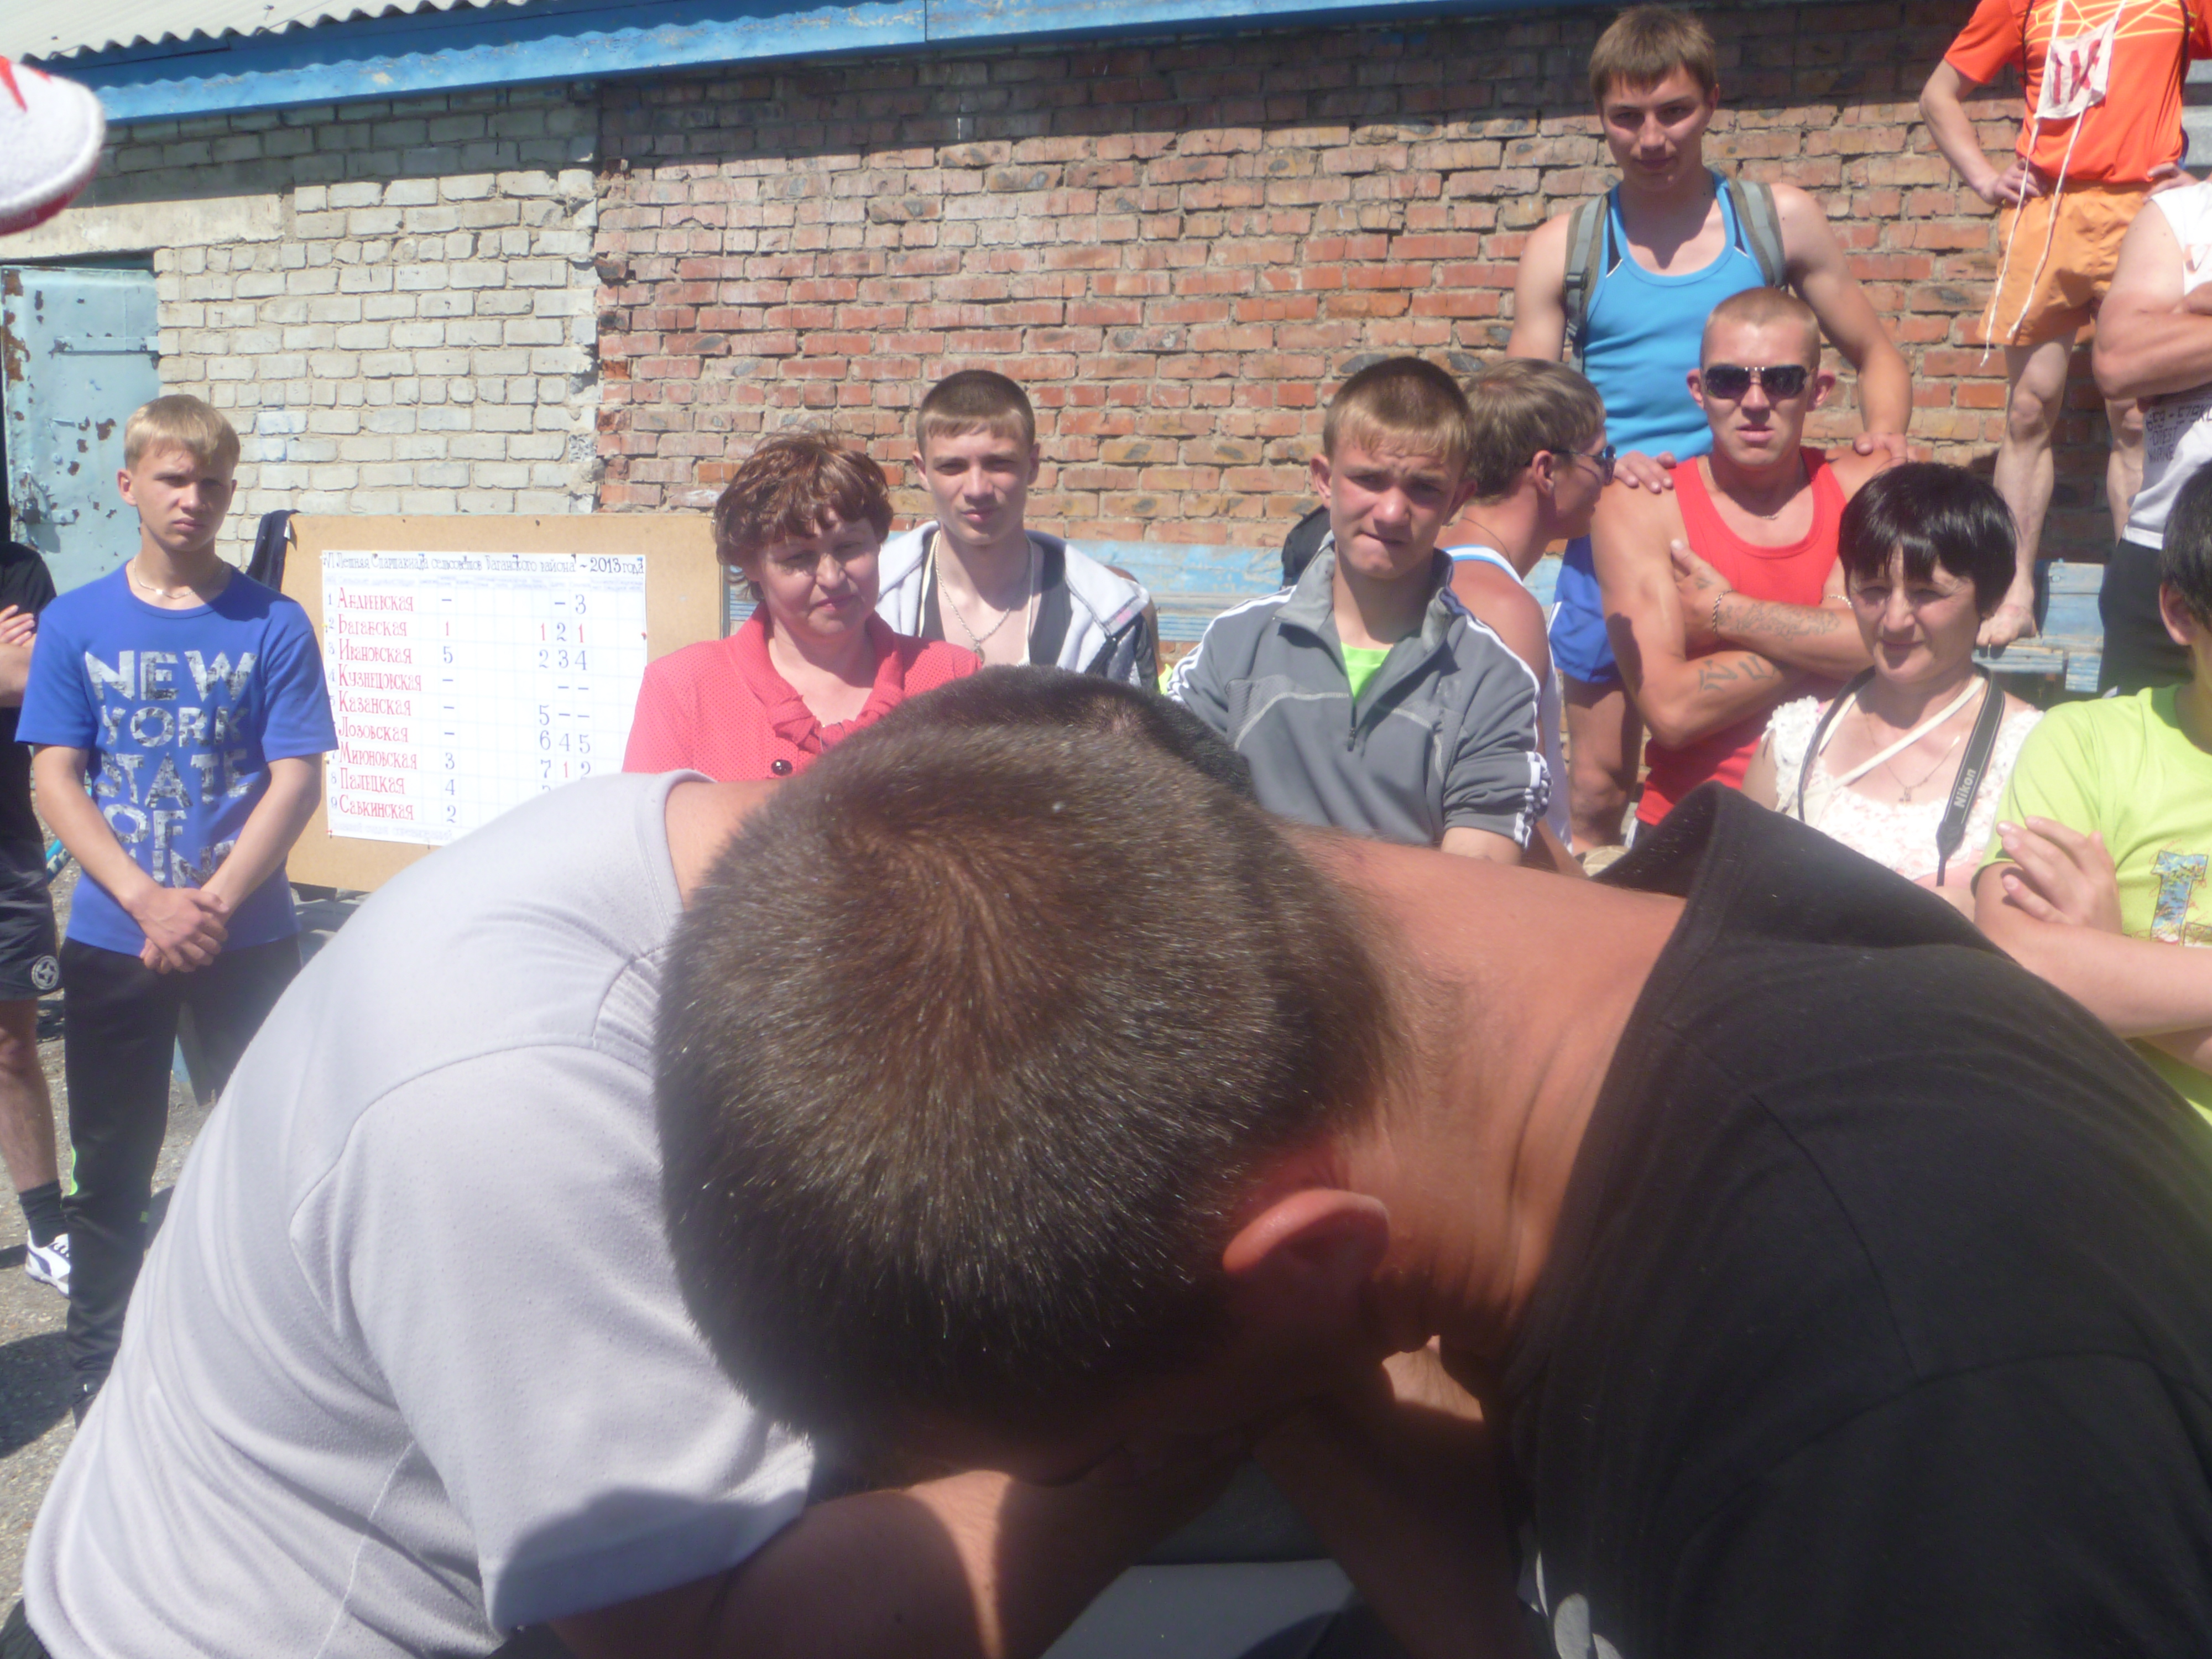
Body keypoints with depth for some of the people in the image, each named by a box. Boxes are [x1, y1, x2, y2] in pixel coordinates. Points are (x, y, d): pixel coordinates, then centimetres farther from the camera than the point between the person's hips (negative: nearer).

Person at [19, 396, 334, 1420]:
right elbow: (55, 779, -2)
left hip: (249, 941, -1)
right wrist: (148, 902, -16)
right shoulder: (74, 624, 2)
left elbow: (297, 780, -6)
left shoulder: (273, 626, -2)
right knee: (112, 1164, 12)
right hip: (109, 942, 1)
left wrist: (213, 903, -17)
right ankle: (98, 1361, 29)